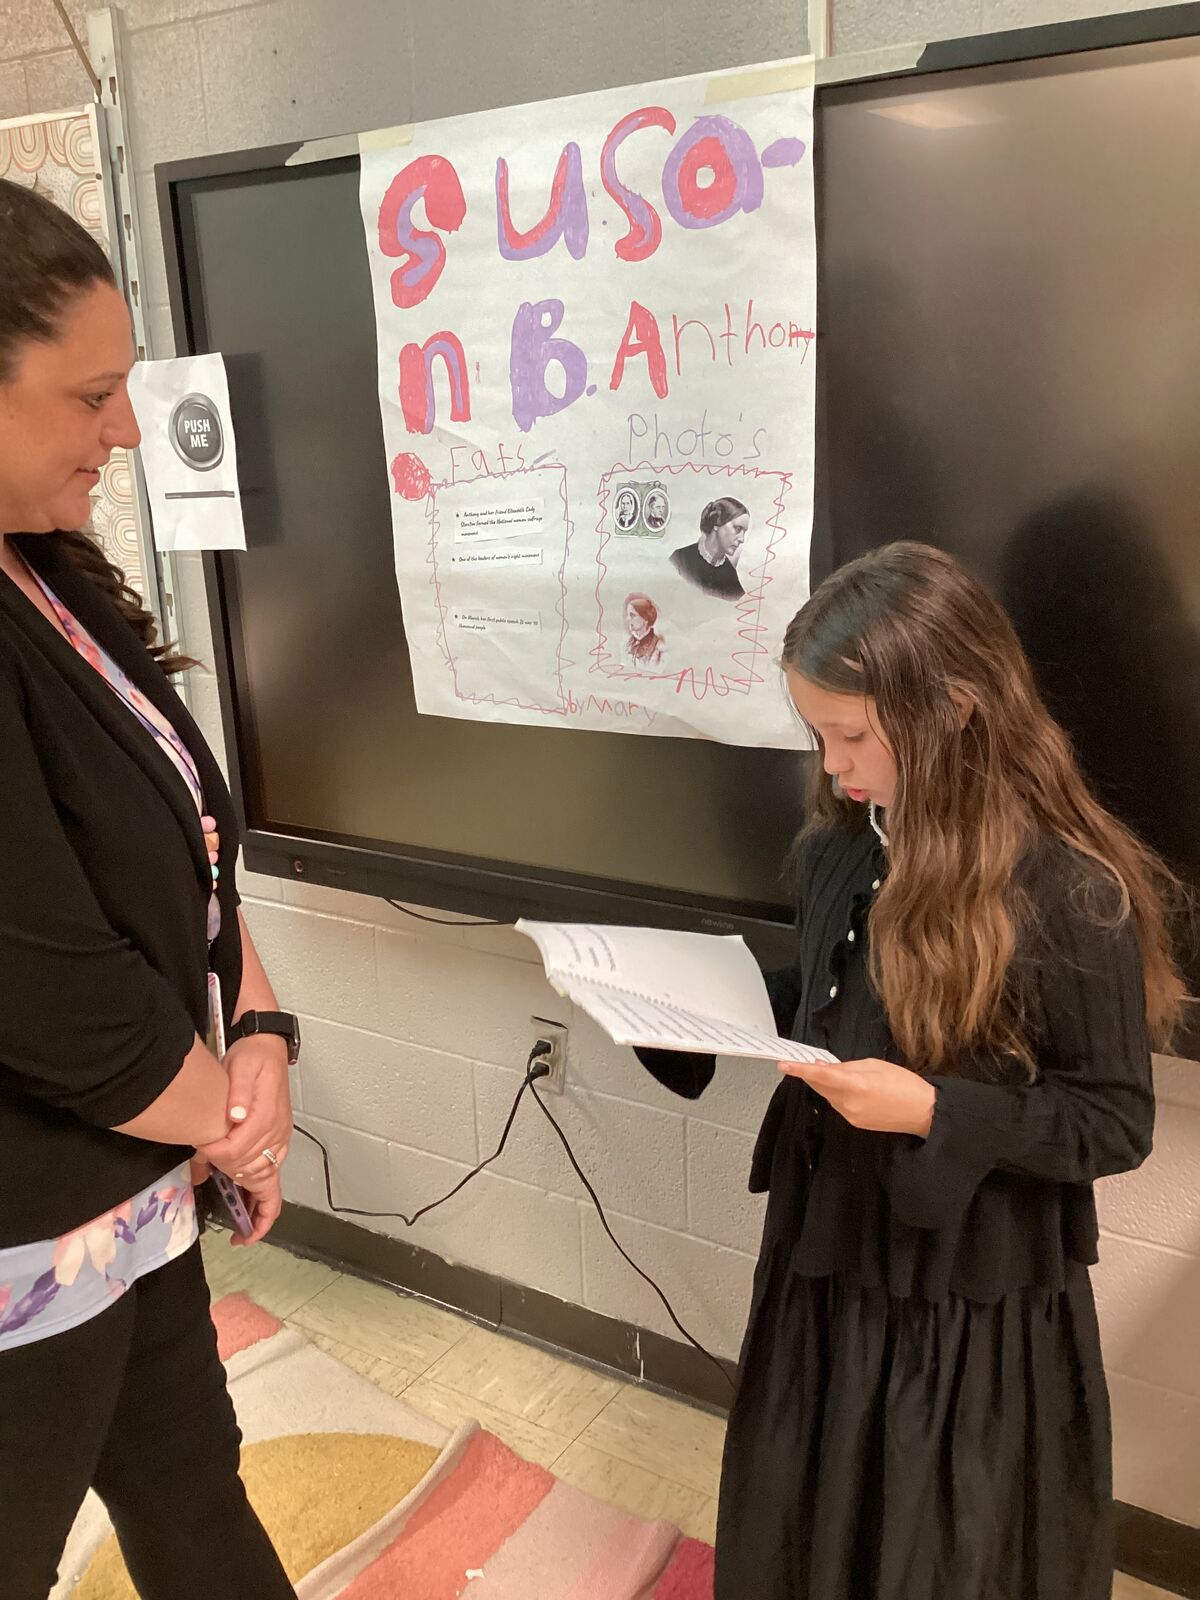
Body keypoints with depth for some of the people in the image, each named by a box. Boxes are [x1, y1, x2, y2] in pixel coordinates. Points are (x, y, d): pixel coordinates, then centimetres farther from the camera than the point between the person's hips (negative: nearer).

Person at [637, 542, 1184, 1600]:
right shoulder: (845, 851, -4)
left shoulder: (1069, 896, -24)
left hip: (972, 1311, -6)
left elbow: (1116, 1124, -17)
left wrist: (934, 1112, -29)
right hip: (828, 1256, 6)